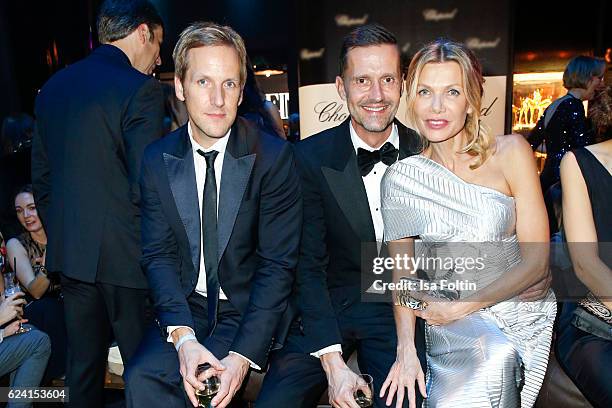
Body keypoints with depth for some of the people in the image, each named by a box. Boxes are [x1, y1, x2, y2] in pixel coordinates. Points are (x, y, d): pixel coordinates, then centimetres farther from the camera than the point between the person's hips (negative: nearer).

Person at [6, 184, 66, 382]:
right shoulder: (16, 244, -3)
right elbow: (35, 291, -15)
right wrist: (45, 267, -36)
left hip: (67, 309, 1)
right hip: (37, 315, -1)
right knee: (48, 308, -33)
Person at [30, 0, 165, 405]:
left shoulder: (53, 86, 11)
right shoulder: (140, 88, -13)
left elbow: (41, 177, 14)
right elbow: (146, 185, -17)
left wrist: (60, 236, 21)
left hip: (69, 251, 7)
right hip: (123, 254, -7)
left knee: (83, 365, 18)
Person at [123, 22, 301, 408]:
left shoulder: (274, 156, -12)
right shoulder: (157, 159, -1)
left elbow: (278, 263, -12)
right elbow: (158, 255, -3)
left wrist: (244, 354, -20)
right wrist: (183, 336, -18)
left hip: (250, 308, -2)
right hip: (184, 308, 3)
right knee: (142, 376, -20)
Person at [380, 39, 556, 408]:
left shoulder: (510, 151, -6)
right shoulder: (399, 179, -2)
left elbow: (536, 261, -6)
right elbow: (402, 274, 2)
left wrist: (461, 306, -11)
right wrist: (406, 349, -11)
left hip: (523, 306, 0)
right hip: (451, 319, 1)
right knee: (494, 356, -28)